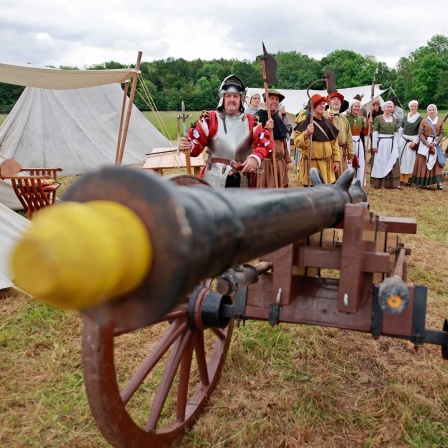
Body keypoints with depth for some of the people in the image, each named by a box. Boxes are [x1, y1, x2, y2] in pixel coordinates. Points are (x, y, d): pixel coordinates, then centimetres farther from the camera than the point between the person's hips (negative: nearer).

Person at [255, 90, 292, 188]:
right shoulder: (259, 116, -9)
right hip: (266, 163, -8)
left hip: (280, 163, 8)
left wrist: (286, 161, 20)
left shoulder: (278, 118, 15)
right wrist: (266, 129, -34)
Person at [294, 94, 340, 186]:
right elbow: (298, 143, -15)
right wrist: (306, 133, -32)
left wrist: (336, 160, 10)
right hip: (311, 165, -6)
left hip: (327, 164, 6)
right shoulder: (305, 123, -8)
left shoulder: (328, 123, 10)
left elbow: (334, 142, 15)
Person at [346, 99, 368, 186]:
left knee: (360, 164, 7)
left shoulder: (361, 118, 10)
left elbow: (365, 133, 13)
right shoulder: (346, 117, -8)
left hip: (359, 143, 6)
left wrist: (367, 124, 0)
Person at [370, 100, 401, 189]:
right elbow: (375, 132, -6)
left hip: (392, 143, 4)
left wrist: (396, 145, 10)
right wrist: (374, 145, -11)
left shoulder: (394, 119, 12)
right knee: (380, 163, 1)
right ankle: (378, 183, 9)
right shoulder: (378, 118, -3)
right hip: (381, 143, -4)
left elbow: (396, 133, 15)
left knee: (392, 163, 2)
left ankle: (393, 183, 7)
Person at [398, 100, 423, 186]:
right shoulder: (405, 117, 9)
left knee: (409, 159, -2)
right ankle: (400, 177, 10)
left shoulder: (420, 118, -2)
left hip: (412, 141, -3)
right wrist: (398, 140, 9)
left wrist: (415, 142, -11)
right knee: (401, 158, 3)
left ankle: (408, 178, 4)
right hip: (403, 140, 3)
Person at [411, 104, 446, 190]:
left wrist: (435, 142, -12)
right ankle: (424, 182, 7)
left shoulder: (440, 121, 6)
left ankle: (439, 182, -1)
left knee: (436, 163, -1)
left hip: (436, 144, 1)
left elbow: (442, 133, 3)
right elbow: (421, 134, -4)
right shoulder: (423, 121, 0)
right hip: (425, 144, -1)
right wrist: (427, 143, -14)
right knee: (424, 163, 0)